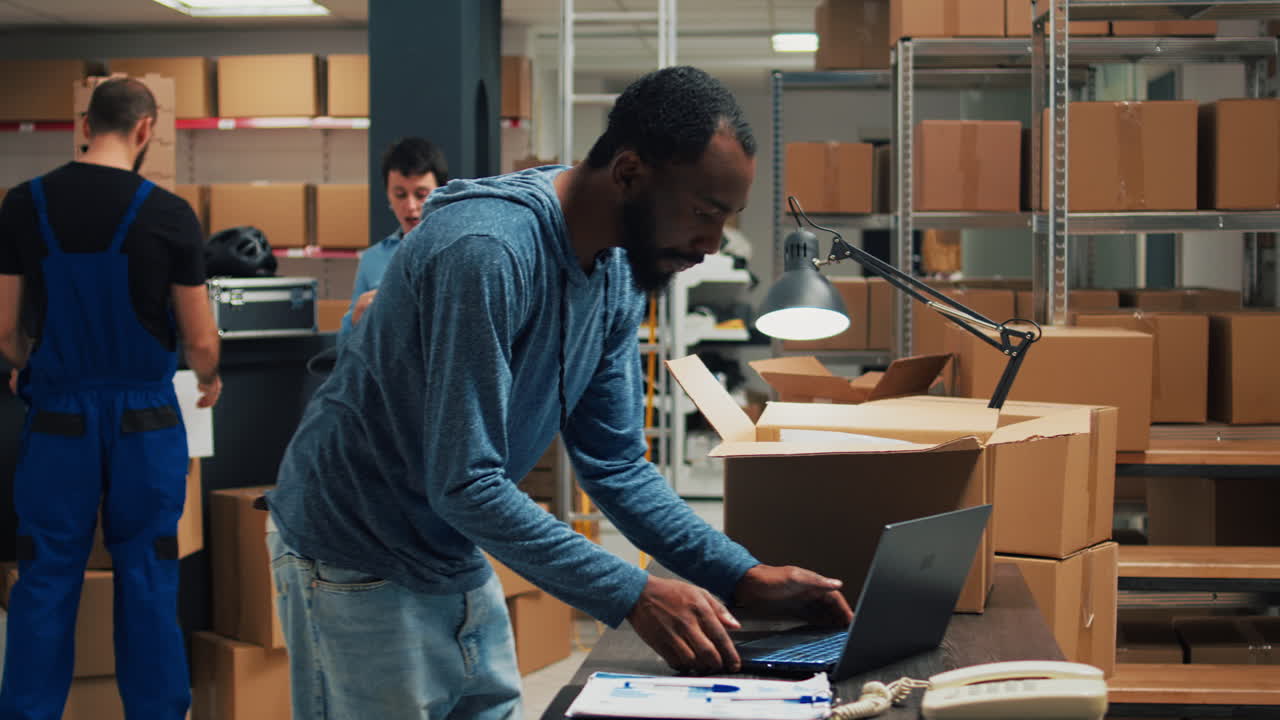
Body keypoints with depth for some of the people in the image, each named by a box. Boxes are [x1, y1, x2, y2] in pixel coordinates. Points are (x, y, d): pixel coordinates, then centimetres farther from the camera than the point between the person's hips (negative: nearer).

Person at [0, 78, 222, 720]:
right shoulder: (169, 214, -10)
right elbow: (199, 341, -5)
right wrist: (210, 379, 18)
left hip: (57, 418, 1)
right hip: (144, 419, -1)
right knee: (147, 581, 8)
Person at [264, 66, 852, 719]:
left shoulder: (616, 274, -1)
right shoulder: (485, 253, -29)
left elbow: (615, 466, 4)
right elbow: (466, 485, -30)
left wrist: (745, 577, -5)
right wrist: (633, 597, -30)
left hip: (457, 561, 8)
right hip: (358, 567, -8)